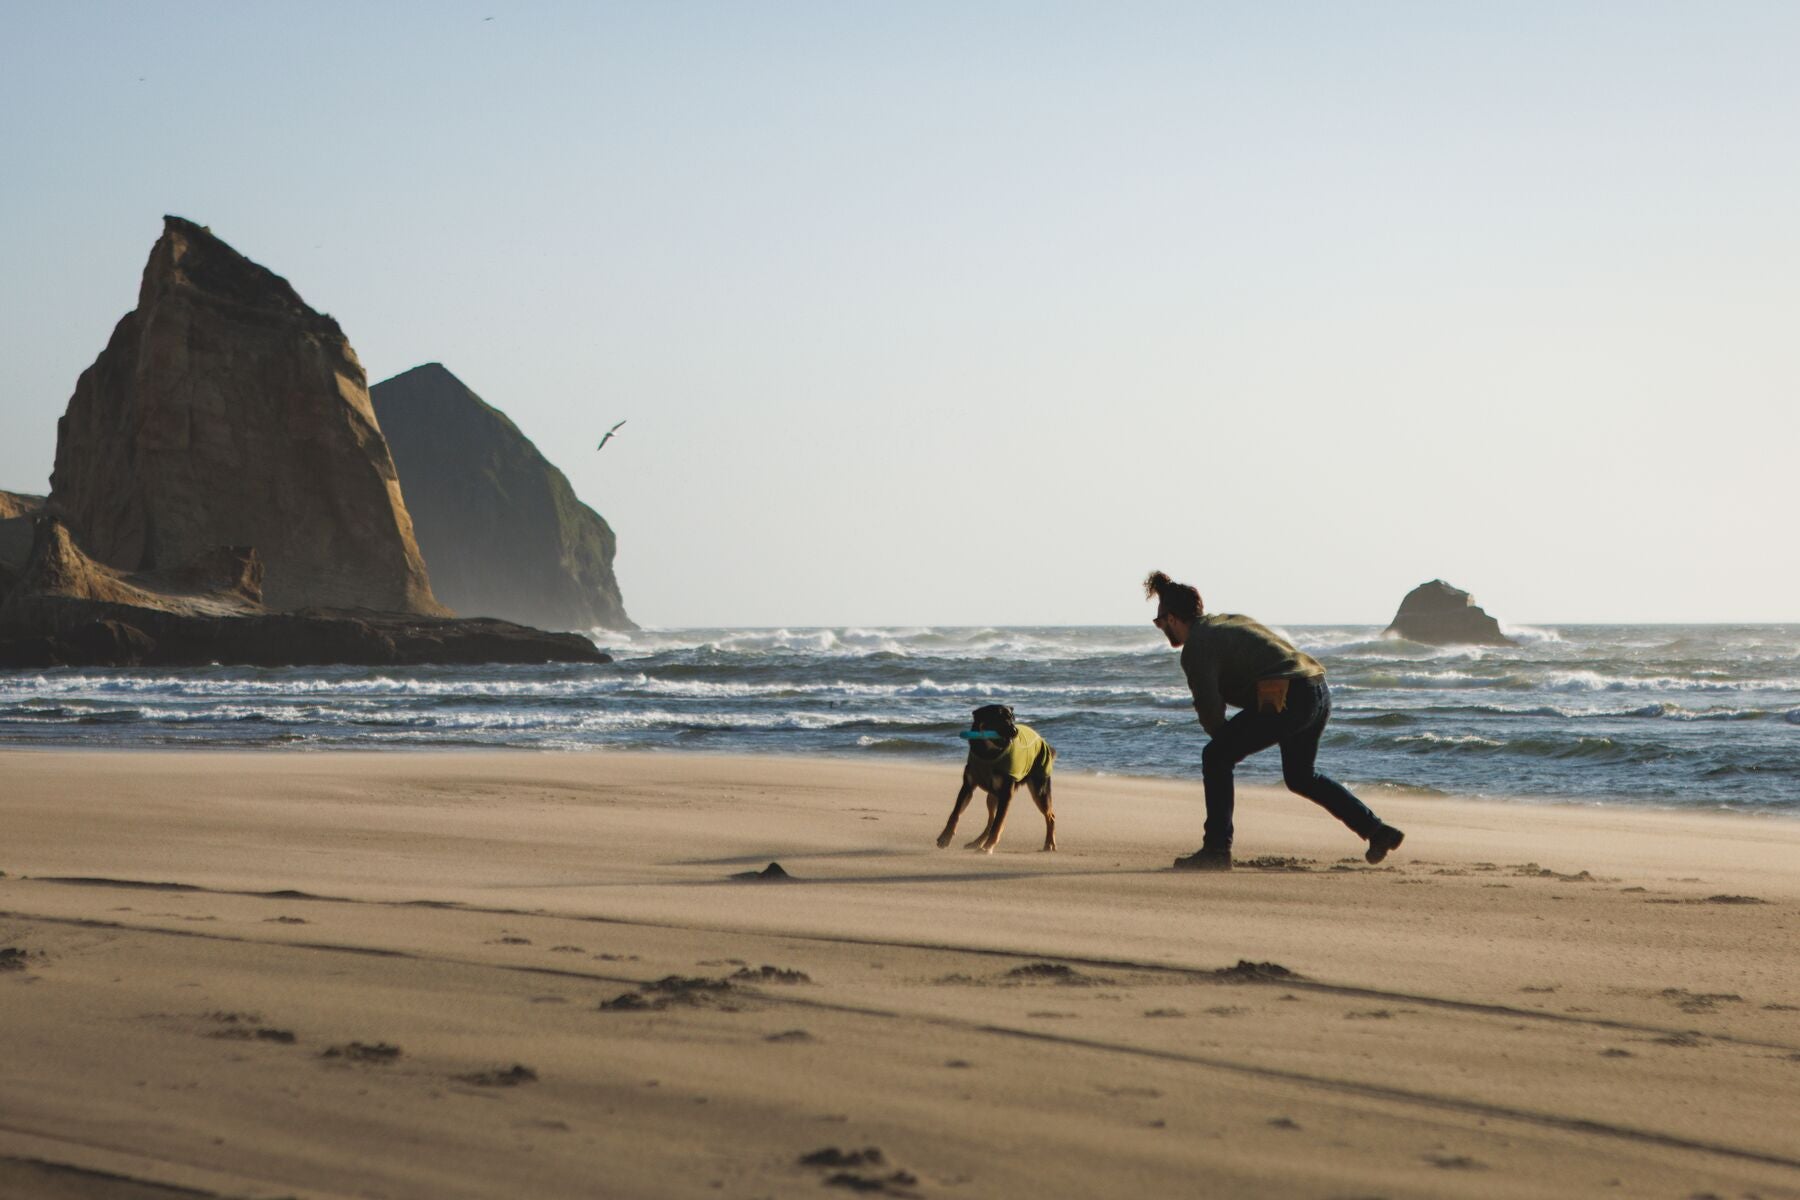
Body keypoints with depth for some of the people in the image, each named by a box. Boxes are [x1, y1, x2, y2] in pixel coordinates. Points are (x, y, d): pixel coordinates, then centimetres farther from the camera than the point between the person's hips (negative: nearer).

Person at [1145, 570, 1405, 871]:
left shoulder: (1196, 648, -4)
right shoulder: (1228, 621, 24)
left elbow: (1210, 712, -8)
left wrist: (1226, 742, 14)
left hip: (1288, 697, -9)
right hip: (1320, 691, 9)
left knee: (1216, 758, 0)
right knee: (1301, 777, 26)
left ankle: (1217, 850, -2)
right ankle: (1376, 829, 22)